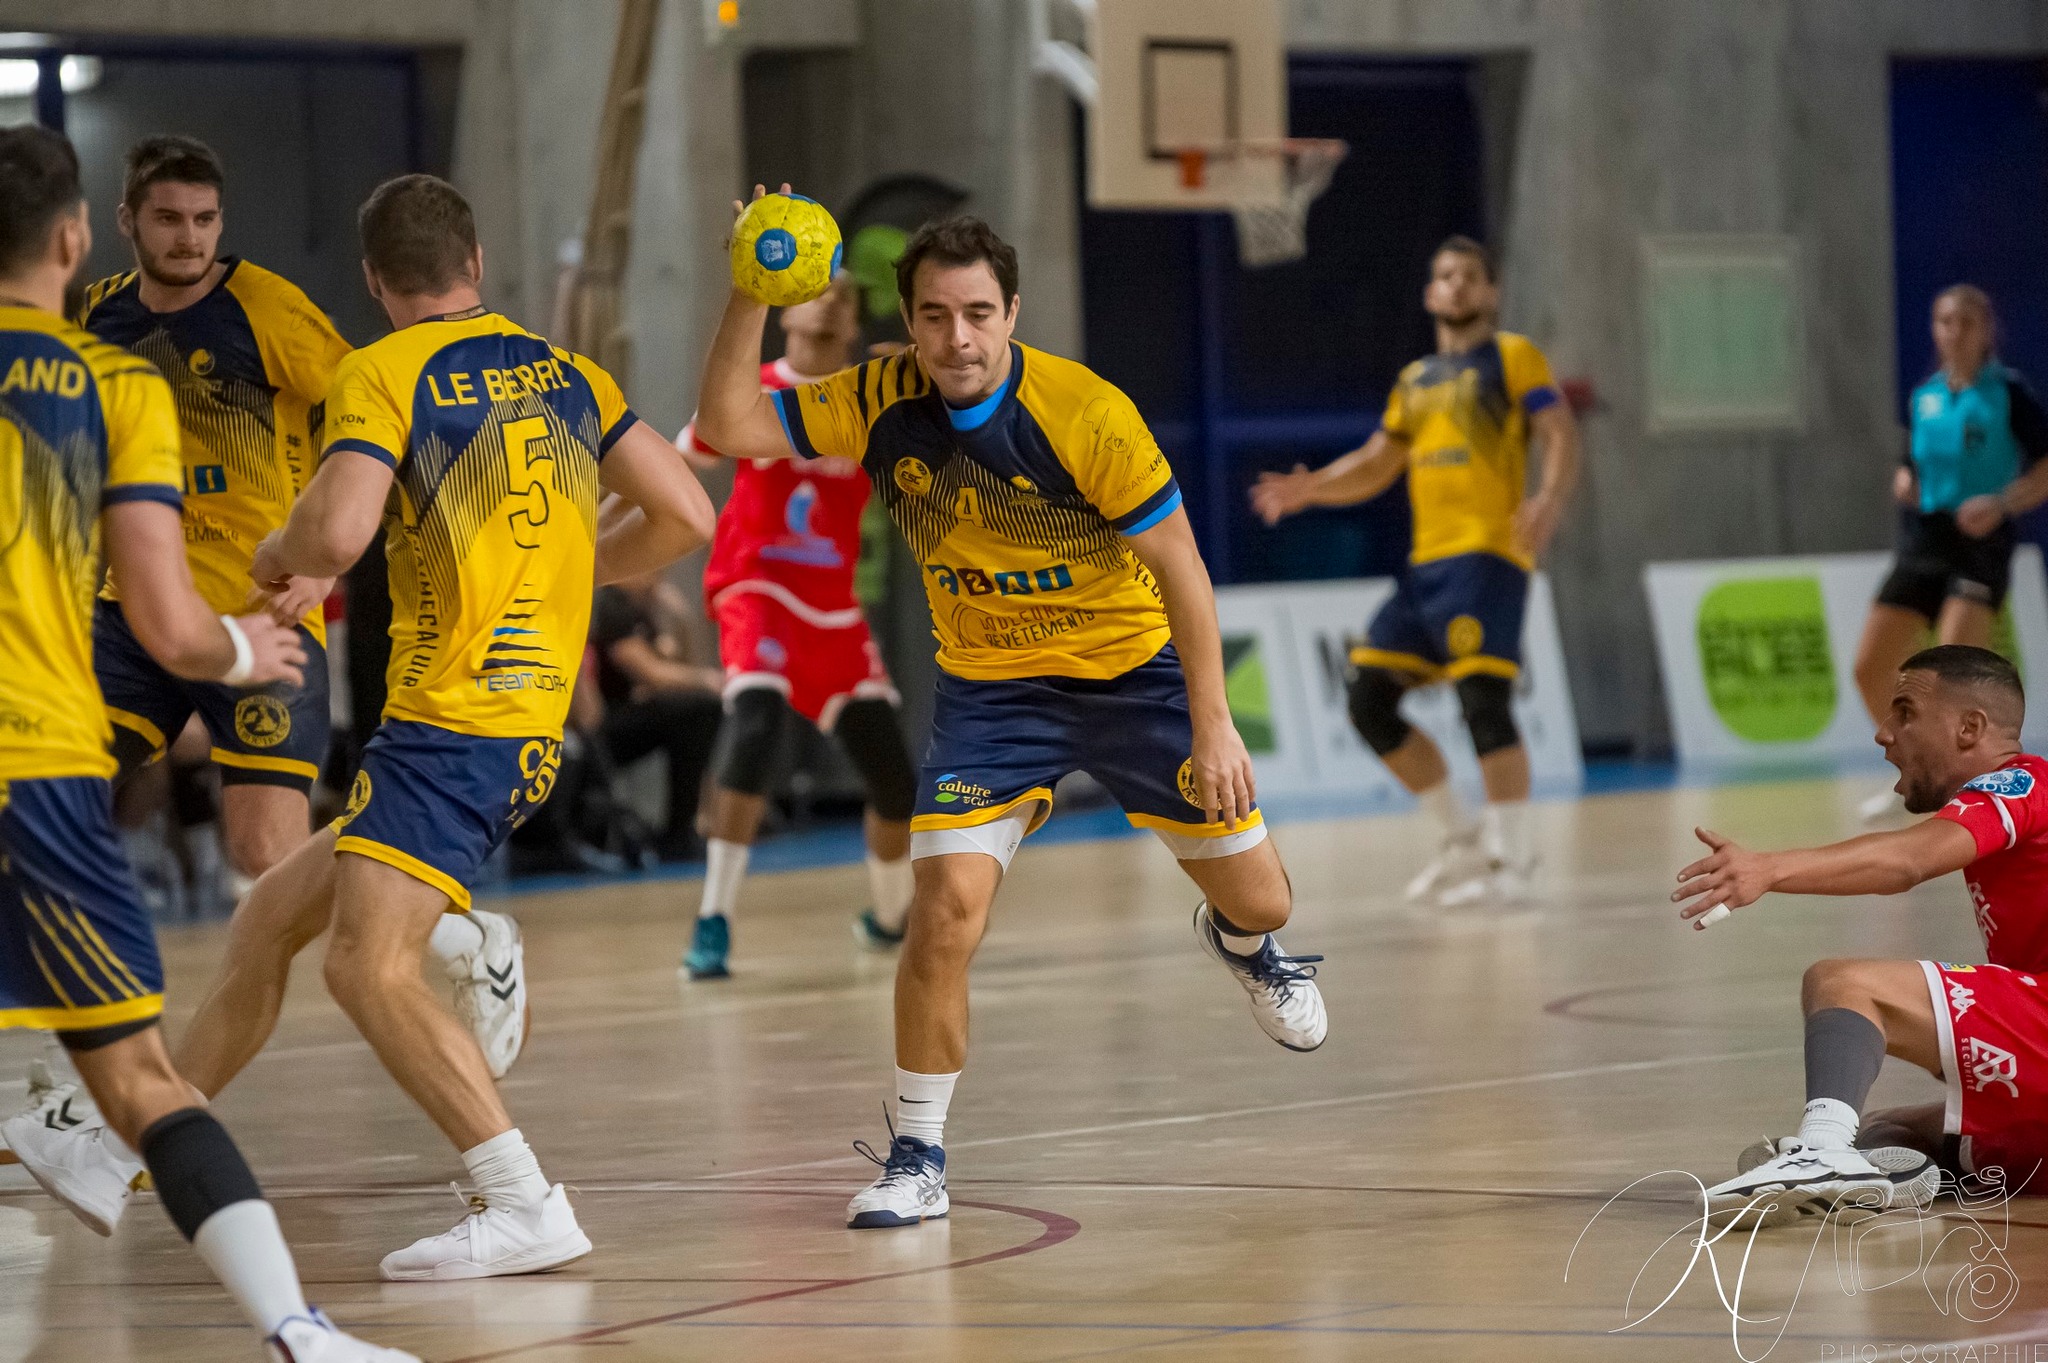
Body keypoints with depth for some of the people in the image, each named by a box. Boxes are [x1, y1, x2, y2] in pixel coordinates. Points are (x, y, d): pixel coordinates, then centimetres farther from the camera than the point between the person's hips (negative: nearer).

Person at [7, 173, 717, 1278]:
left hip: (449, 725, -9)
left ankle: (526, 1206, -24)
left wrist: (274, 556, 2)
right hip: (530, 725, 9)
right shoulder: (565, 373, 13)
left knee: (369, 966, -20)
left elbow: (337, 531, -21)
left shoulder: (386, 373, -6)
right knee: (268, 918, 17)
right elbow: (684, 514, 9)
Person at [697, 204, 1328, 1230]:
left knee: (1257, 901, 6)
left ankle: (1240, 943, 47)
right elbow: (729, 427, -18)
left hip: (1133, 669, -1)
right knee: (946, 907, -19)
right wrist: (750, 298, -31)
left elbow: (1179, 568, -17)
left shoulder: (1087, 414, -24)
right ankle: (917, 1160, -3)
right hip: (989, 685, 1)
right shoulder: (882, 405, -15)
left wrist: (1211, 725, -19)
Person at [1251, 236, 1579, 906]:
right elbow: (1375, 464, 25)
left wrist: (1550, 501, -28)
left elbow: (1562, 436, -8)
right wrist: (1312, 488, 6)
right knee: (1369, 699, 4)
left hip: (1488, 554, -7)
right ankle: (1462, 838, 14)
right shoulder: (1413, 381, 22)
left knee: (1483, 700, -18)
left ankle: (1512, 859, -7)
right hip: (1427, 561, 7)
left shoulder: (1513, 357, 2)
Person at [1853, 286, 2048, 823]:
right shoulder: (1923, 398, 11)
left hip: (1980, 543, -6)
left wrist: (2001, 503, -22)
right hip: (1923, 543, 6)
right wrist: (1904, 481, 2)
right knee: (1870, 668, 3)